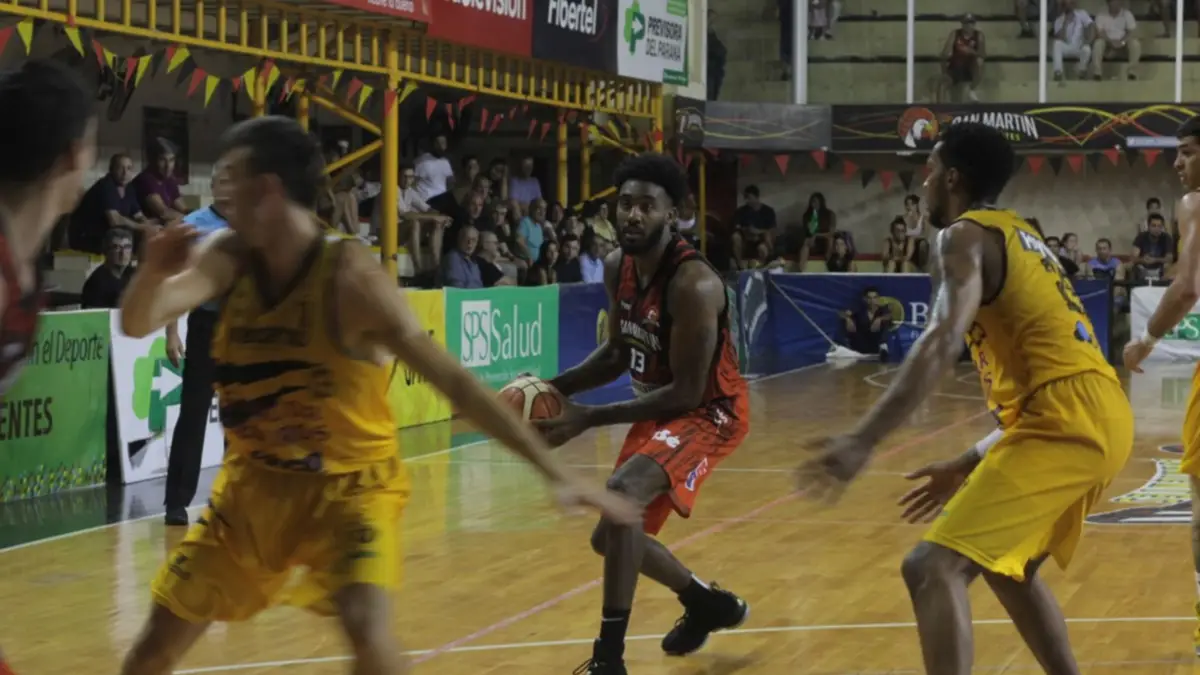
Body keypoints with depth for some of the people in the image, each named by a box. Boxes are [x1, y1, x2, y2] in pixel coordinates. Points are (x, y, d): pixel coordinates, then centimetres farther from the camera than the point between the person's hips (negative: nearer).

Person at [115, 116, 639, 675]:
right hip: (254, 482, 5)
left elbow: (454, 382, -26)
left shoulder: (352, 278, -24)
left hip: (349, 487, -5)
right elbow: (137, 324, -13)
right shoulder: (228, 258, -8)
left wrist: (554, 472, -32)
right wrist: (153, 273, -36)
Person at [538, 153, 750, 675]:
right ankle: (708, 603, 42)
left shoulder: (693, 284, -30)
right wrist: (555, 387, -7)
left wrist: (588, 418, -30)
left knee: (622, 494, -32)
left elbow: (687, 391, -29)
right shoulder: (617, 267, -5)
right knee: (611, 536, 15)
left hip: (710, 410, -9)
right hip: (658, 409, 9)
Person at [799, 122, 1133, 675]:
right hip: (1103, 415, 10)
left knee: (933, 566, -14)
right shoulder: (1018, 235, 26)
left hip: (1068, 421, -10)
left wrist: (863, 441, -31)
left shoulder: (964, 236, -3)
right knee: (1007, 563, 29)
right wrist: (970, 466, 30)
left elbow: (944, 342, -22)